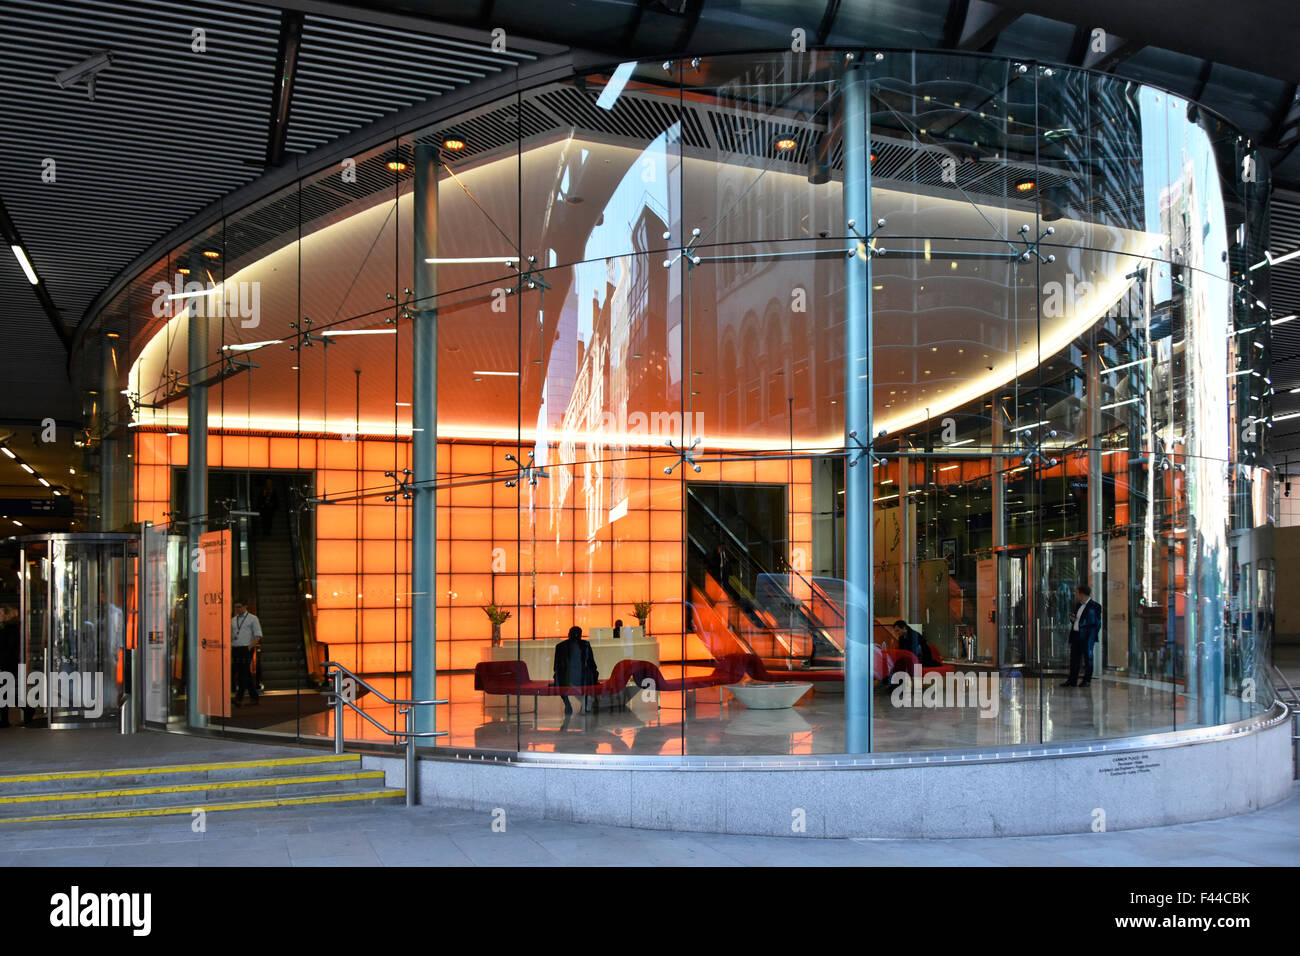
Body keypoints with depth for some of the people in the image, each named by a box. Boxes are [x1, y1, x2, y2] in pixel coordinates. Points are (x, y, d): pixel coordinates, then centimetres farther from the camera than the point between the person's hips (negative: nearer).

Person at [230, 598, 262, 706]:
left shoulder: (253, 618, 2)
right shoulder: (233, 620, 16)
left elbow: (258, 636, -3)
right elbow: (230, 637, 18)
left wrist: (250, 647, -16)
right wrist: (230, 652, 7)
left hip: (246, 649, -5)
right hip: (235, 649, 5)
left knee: (244, 673, -14)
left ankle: (239, 699, -20)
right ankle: (254, 697, 15)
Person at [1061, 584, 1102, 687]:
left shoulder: (1095, 606, -5)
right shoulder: (1078, 605, 17)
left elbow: (1097, 622, -7)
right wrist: (1072, 619, 4)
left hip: (1086, 636, -7)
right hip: (1075, 635, 7)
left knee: (1087, 657, 0)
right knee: (1074, 658, 7)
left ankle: (1087, 680, 6)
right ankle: (1072, 680, 11)